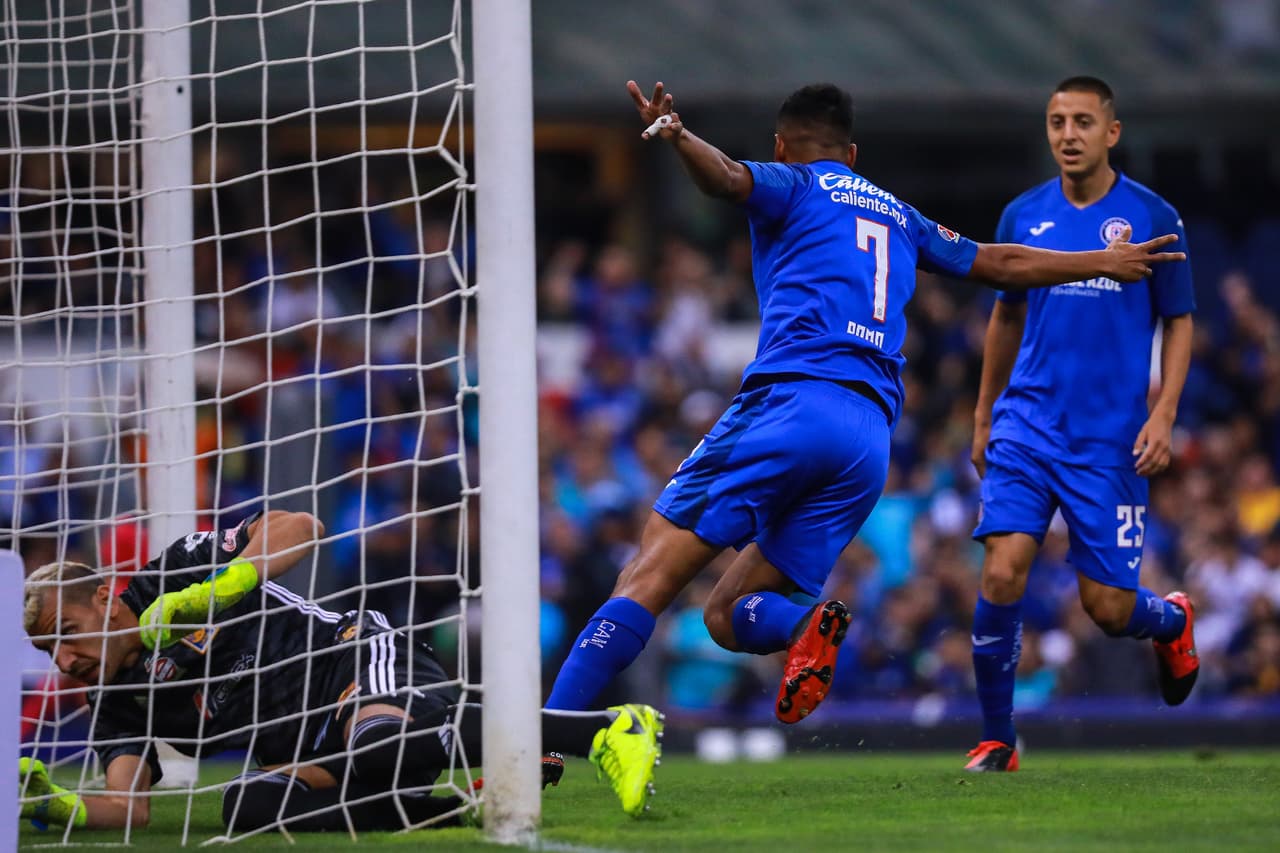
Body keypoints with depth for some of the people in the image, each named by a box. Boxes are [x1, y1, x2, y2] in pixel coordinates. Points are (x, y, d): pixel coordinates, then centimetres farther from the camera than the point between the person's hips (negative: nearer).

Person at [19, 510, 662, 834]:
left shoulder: (173, 574, -3)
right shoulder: (115, 709, 10)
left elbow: (298, 527, -7)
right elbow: (129, 807, -3)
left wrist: (217, 590, -20)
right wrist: (57, 808, -22)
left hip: (358, 657, -6)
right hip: (308, 747, 6)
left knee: (378, 745, -40)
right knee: (249, 804, -27)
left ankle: (609, 729, -32)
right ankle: (456, 808, -26)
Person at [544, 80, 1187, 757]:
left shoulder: (794, 186, 13)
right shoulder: (899, 216, 29)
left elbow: (728, 177, -12)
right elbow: (1003, 264, 41)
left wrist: (677, 137, -32)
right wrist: (1104, 262, 56)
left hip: (789, 402, -5)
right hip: (872, 438, 5)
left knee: (651, 574, -10)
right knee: (729, 616, 9)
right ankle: (804, 627, -25)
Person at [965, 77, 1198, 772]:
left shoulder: (1152, 217, -2)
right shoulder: (1024, 215, 6)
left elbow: (1178, 323, 4)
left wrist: (1163, 415, -8)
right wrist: (983, 417, 18)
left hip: (1111, 440, -2)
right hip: (1027, 423, 2)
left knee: (1108, 607, -1)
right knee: (1002, 572, -17)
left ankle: (1171, 620, 37)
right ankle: (996, 742, -4)